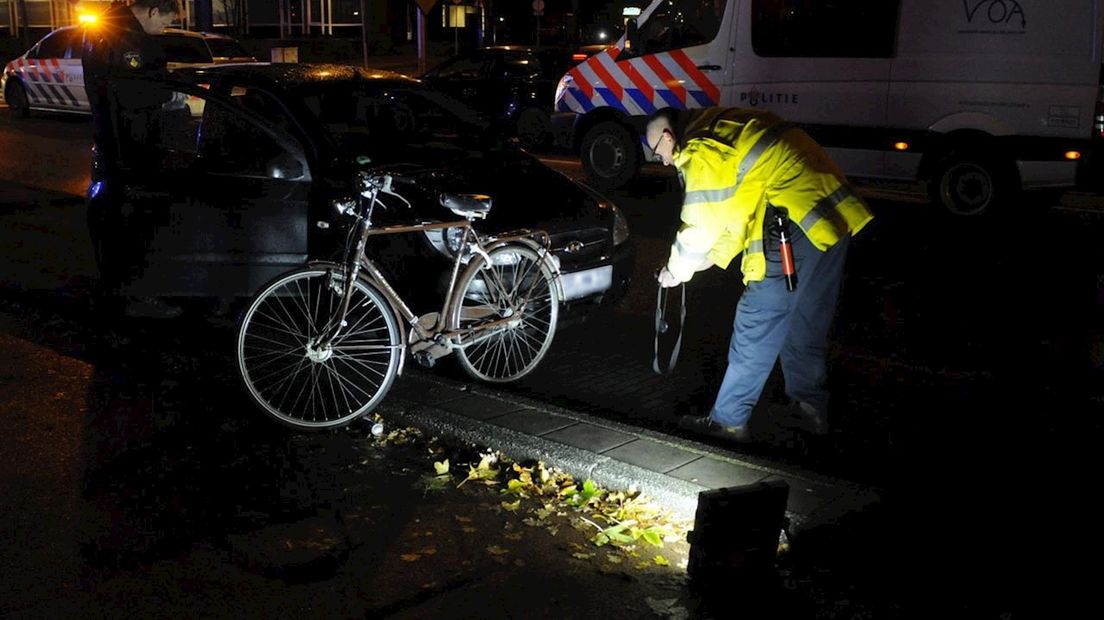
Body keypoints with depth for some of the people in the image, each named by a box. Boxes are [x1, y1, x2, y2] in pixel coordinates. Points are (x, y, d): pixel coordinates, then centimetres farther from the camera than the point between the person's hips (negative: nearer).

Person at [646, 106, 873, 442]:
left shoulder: (701, 153, -8)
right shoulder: (724, 128, 22)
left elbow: (698, 227, -4)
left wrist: (675, 271, 12)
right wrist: (712, 257, 25)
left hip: (796, 222, -10)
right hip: (833, 214, 10)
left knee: (756, 326, -1)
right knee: (807, 321, 20)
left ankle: (728, 421, 7)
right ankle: (811, 408, 31)